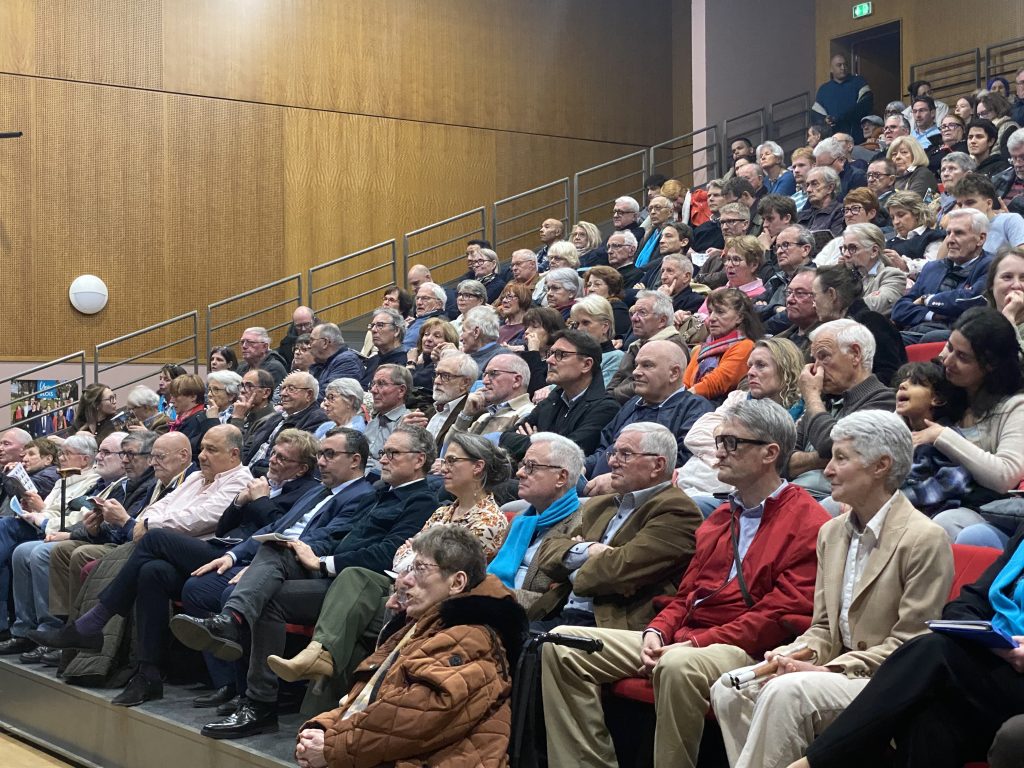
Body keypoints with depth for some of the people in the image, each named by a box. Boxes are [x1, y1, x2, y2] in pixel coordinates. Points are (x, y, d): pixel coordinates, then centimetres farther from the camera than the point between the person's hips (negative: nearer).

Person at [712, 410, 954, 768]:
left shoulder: (925, 539, -11)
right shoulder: (831, 532, 14)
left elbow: (909, 646, -13)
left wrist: (829, 670, -18)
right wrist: (792, 655, -5)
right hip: (838, 673, 8)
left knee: (787, 691, -31)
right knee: (729, 690, -14)